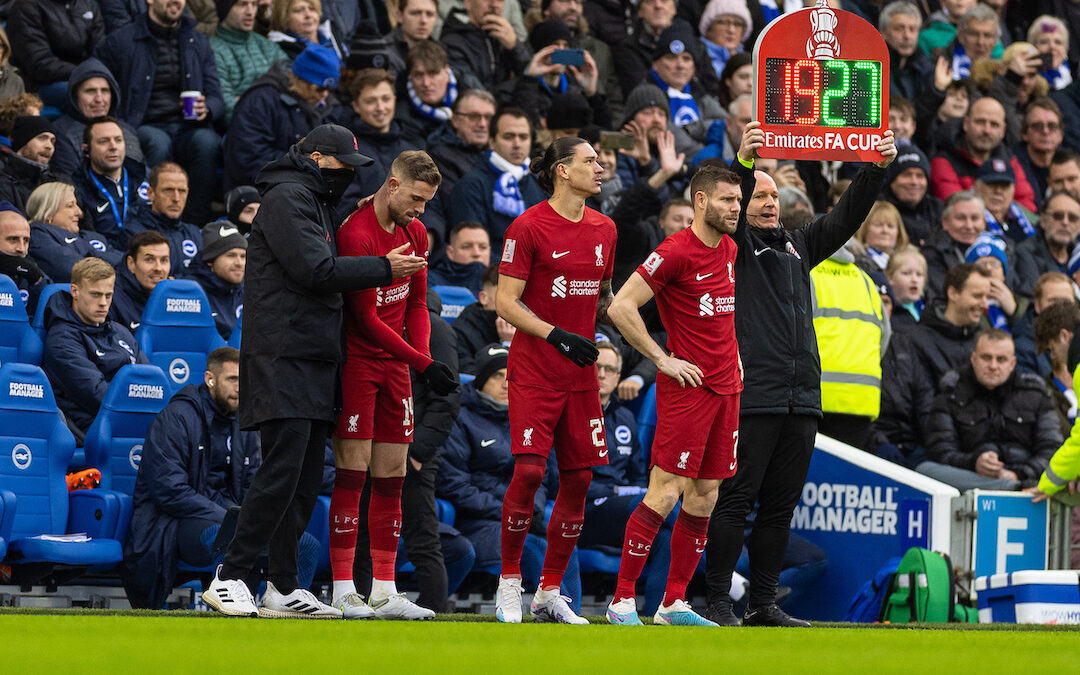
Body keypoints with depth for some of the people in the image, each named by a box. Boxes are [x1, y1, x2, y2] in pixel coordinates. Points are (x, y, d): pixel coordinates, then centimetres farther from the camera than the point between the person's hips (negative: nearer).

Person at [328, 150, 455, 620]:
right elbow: (365, 318, -17)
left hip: (395, 365, 8)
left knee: (391, 475, 6)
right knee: (353, 472, -9)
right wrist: (423, 364, -16)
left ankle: (385, 591, 9)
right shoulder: (355, 234, -16)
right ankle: (343, 592, -7)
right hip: (357, 360, -8)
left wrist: (423, 356, 1)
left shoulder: (415, 233, 10)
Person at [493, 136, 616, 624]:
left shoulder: (603, 229, 11)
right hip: (533, 369, -6)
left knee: (578, 478, 2)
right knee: (529, 470, -15)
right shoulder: (528, 227, -8)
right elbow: (505, 302, -9)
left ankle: (550, 593, 12)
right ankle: (509, 583, 1)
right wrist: (557, 335, -19)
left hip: (580, 373, 6)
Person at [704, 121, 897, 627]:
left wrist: (877, 168, 4)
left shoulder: (798, 247, 22)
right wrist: (744, 163, -33)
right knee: (735, 501, -7)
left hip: (801, 400, 7)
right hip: (750, 396, -7)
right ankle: (718, 604, -4)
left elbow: (845, 218, 17)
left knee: (780, 507, 8)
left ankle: (764, 604, 13)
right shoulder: (734, 245, 3)